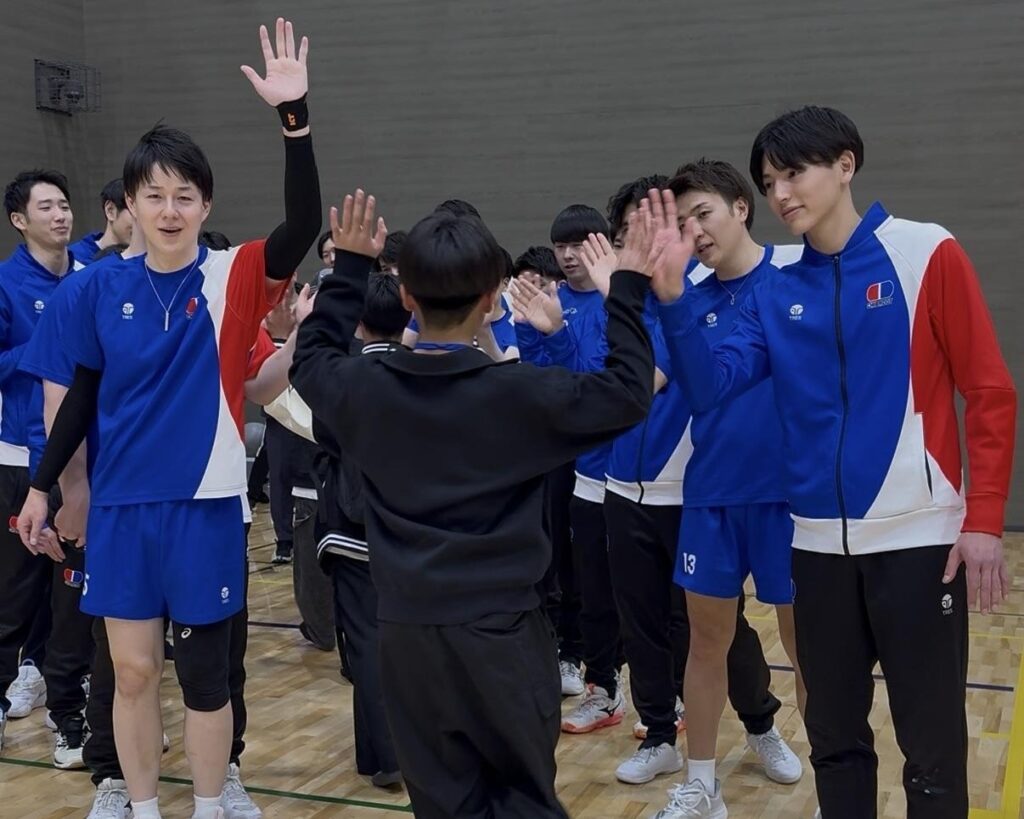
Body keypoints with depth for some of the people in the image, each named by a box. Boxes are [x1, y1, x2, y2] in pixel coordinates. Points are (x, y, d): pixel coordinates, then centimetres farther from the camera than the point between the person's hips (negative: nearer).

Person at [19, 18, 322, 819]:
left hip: (205, 506, -2)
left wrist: (295, 115, -35)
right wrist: (41, 485, 10)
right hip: (121, 506, 2)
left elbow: (304, 225, -25)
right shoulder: (106, 287, 0)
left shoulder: (235, 278, -8)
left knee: (204, 672, 9)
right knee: (132, 670, 11)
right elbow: (84, 392, 9)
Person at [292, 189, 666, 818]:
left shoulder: (365, 388, -2)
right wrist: (627, 290, -3)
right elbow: (628, 394, -9)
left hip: (408, 632, 4)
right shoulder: (518, 393, -13)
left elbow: (311, 358, 19)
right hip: (500, 630, -3)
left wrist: (351, 269, 23)